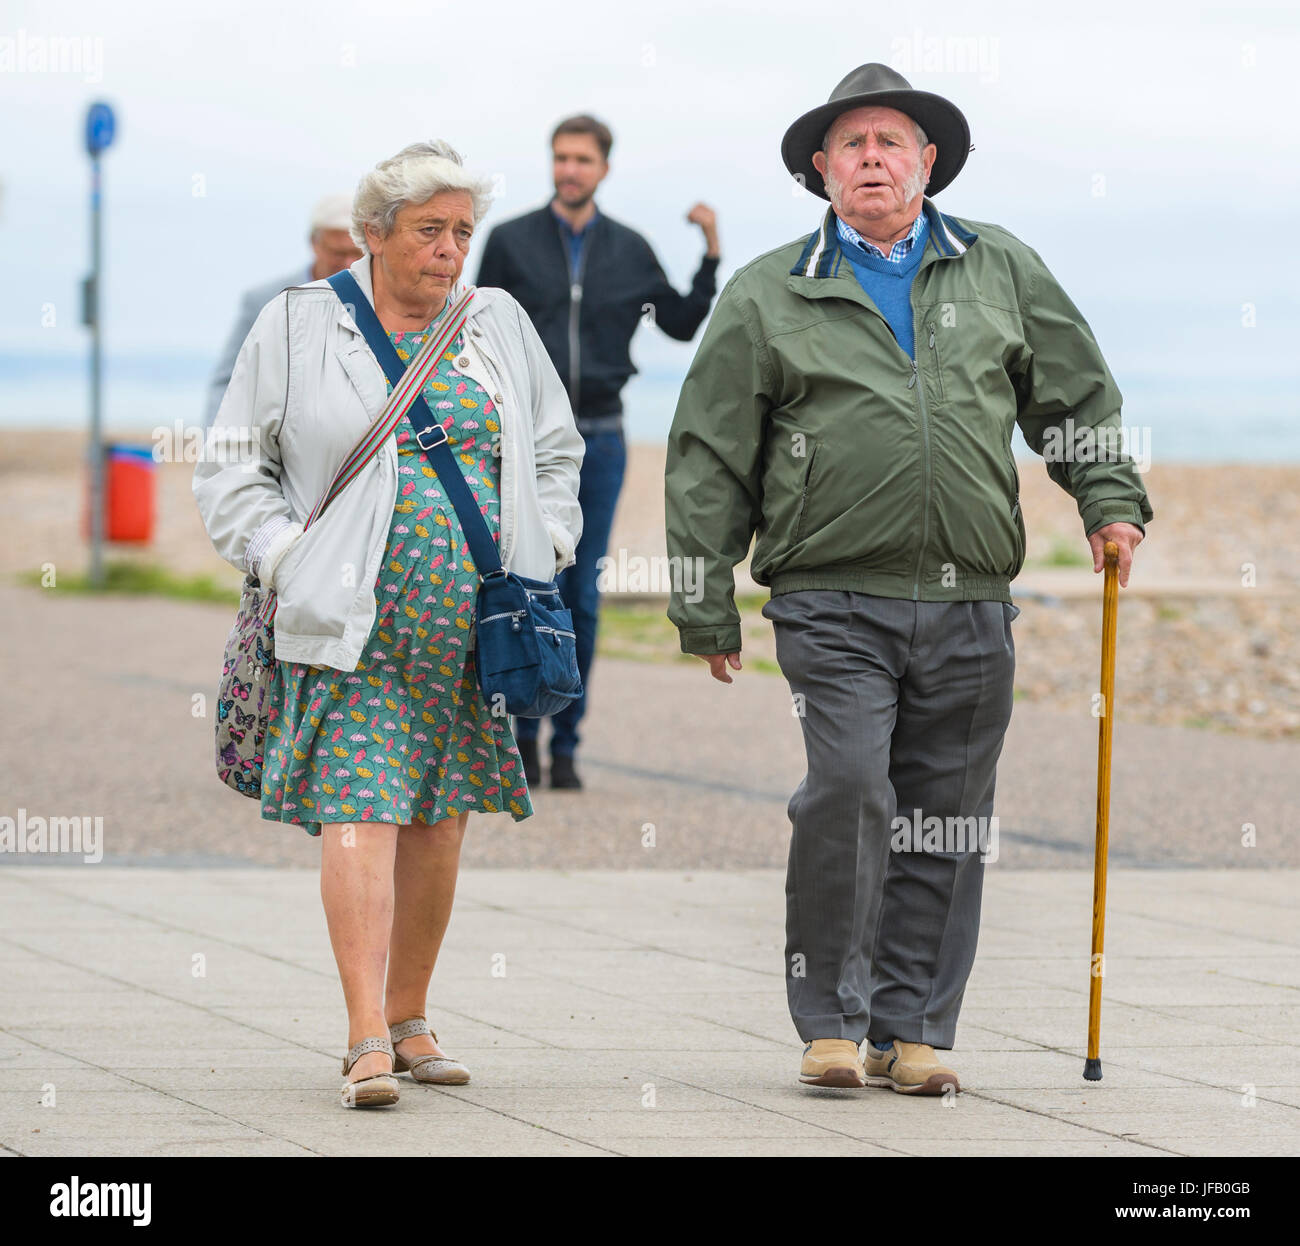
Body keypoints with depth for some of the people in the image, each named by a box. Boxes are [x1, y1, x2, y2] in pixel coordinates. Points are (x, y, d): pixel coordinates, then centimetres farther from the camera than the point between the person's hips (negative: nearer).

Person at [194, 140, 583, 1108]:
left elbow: (555, 454, 23)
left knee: (438, 819, 8)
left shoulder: (500, 327, 13)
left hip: (474, 628, 4)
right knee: (361, 814, -13)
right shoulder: (297, 327, 4)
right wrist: (283, 557, -7)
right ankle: (367, 1040, -18)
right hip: (353, 625, -4)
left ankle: (409, 1019, 20)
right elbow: (234, 467, 6)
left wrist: (542, 551, 11)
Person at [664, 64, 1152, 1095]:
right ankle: (832, 1019, -6)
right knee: (850, 789, -18)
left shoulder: (1002, 272, 13)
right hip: (834, 600, -3)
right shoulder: (767, 297, 7)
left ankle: (911, 1029, 13)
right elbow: (709, 460, 8)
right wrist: (708, 612, 6)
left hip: (970, 605, 3)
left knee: (946, 823, 4)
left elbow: (1079, 394, 23)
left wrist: (1110, 503, 8)